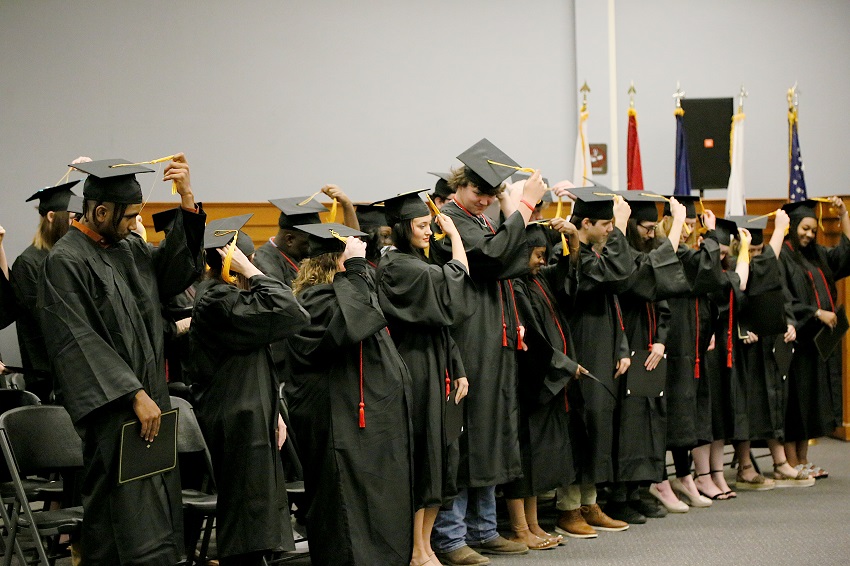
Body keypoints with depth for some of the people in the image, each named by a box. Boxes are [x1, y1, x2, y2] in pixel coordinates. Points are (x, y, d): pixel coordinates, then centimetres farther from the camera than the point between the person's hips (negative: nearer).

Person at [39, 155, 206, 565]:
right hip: (111, 408, -8)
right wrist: (135, 395, -19)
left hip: (148, 396, 8)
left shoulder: (130, 248, 13)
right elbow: (78, 341, -16)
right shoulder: (65, 261, -12)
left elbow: (177, 269, 14)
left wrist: (187, 198, 1)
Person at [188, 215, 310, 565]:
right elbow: (290, 314, -25)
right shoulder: (219, 301, -18)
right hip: (238, 425, -11)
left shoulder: (217, 295, 15)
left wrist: (272, 411, 17)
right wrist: (252, 273, -19)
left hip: (249, 415, 11)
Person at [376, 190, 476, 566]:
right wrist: (454, 234, -1)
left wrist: (456, 370, 11)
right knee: (421, 461, -6)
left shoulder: (419, 267, 17)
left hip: (434, 372, 9)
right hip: (414, 375, -9)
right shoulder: (398, 268, -13)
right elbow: (456, 281, -13)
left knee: (439, 461, 9)